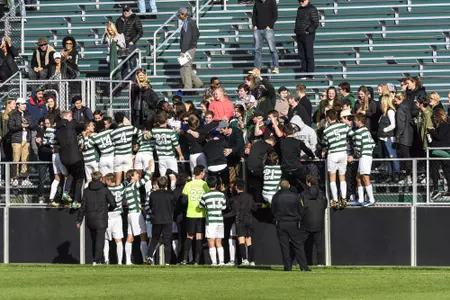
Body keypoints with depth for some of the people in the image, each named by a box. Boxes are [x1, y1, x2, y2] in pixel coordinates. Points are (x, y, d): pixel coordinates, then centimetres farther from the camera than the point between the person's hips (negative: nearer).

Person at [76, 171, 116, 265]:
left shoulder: (87, 191, 4)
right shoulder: (104, 190, -4)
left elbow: (83, 206, 4)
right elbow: (113, 204, -7)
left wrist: (79, 220, 8)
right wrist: (108, 209, 16)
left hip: (90, 219, 4)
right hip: (101, 219, -4)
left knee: (94, 240, 15)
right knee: (100, 240, -3)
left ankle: (98, 260, 20)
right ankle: (97, 260, -13)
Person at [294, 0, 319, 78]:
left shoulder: (312, 9, -7)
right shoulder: (299, 9, 17)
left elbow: (315, 23, -11)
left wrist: (309, 31, -16)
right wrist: (296, 31, 15)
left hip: (308, 35, -8)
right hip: (299, 36, 8)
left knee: (309, 55, -5)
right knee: (302, 56, 9)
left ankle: (310, 74, -1)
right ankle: (303, 73, 14)